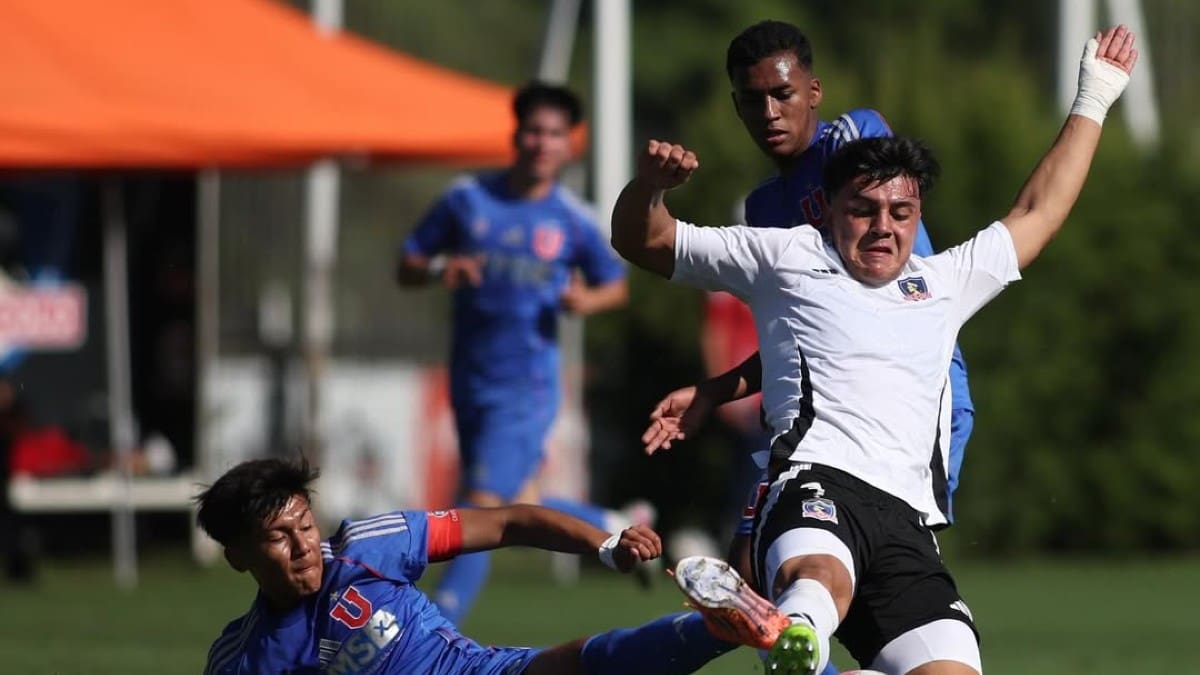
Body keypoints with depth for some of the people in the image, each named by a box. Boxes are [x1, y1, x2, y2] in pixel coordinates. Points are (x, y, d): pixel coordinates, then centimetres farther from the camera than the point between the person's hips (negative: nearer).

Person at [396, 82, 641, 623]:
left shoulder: (573, 220, -2)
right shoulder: (467, 199, 2)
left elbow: (617, 285, 12)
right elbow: (405, 268, 6)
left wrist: (587, 300, -11)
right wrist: (439, 268, -16)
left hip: (527, 388, -4)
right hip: (470, 384, 4)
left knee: (483, 507, -14)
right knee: (521, 511, 12)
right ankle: (620, 527, 40)